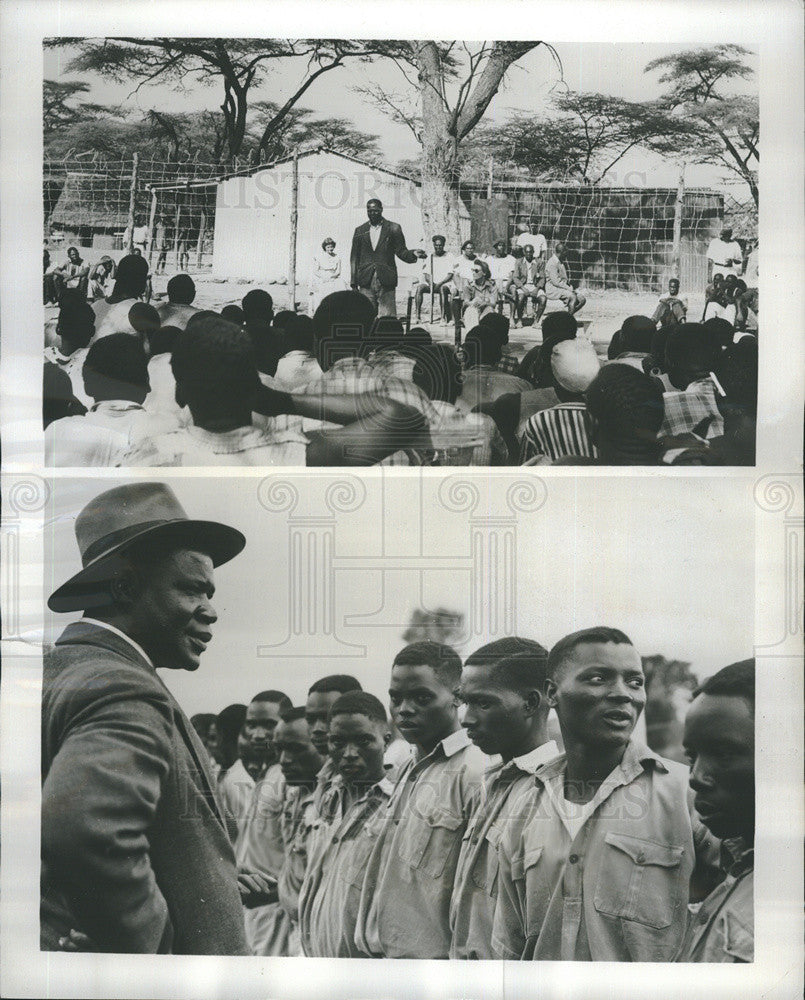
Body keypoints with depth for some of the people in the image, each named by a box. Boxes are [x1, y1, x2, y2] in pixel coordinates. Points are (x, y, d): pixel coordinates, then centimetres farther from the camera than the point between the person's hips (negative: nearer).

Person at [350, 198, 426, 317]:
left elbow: (401, 251, 7)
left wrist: (413, 254, -16)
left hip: (386, 282, -2)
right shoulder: (360, 231, 13)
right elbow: (354, 258, 13)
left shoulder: (393, 229, 7)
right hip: (366, 282, 2)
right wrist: (353, 284, 7)